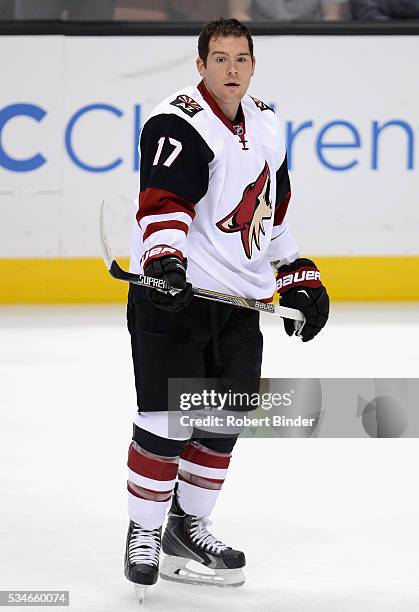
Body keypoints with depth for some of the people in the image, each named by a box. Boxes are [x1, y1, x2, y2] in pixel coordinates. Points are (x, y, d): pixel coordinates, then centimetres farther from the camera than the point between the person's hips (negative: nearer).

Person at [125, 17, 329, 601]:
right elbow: (163, 203, -23)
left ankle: (188, 525, 25)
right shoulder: (177, 123, -13)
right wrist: (164, 259, -39)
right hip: (174, 293, -7)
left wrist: (299, 276, 19)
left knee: (222, 420, 10)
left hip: (238, 301, 7)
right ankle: (143, 532, 8)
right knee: (167, 422, -7)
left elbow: (274, 211, 23)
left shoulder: (267, 127, 13)